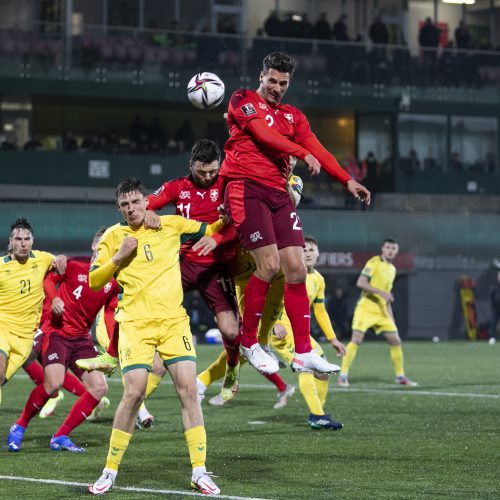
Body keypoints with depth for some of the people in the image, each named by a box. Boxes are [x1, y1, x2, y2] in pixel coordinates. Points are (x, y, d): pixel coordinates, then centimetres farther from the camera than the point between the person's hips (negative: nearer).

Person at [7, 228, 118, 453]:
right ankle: (19, 427, -2)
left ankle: (61, 436, 1)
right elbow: (49, 279, 5)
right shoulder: (74, 265, -4)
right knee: (54, 383, -25)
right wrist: (54, 298, -16)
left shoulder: (113, 282, 7)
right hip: (57, 331, -6)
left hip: (82, 339, 6)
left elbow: (110, 315, 13)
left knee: (99, 387, -8)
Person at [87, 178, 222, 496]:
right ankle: (110, 472, 2)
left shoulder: (171, 225, 9)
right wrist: (119, 257, -8)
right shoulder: (114, 236, 6)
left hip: (174, 321, 2)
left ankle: (200, 471, -3)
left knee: (189, 389, -8)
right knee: (133, 393, -12)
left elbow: (212, 229, 22)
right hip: (135, 323, -2)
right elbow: (93, 282, 4)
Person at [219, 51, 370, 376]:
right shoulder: (244, 100, 4)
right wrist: (303, 154, -21)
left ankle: (303, 353, 0)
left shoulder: (293, 116, 19)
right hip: (246, 188, -6)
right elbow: (265, 134, -12)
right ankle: (249, 342, 1)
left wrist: (347, 180, -6)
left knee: (296, 268, -3)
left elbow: (316, 148, 7)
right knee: (269, 264, -16)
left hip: (278, 193, 6)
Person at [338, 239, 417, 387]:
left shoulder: (392, 269, 15)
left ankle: (400, 376, 17)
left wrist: (390, 313, 18)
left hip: (381, 310, 7)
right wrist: (381, 292, -26)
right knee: (357, 339, -16)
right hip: (366, 307, -7)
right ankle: (343, 375, -10)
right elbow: (360, 283, -19)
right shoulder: (374, 263, -7)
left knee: (396, 340, 5)